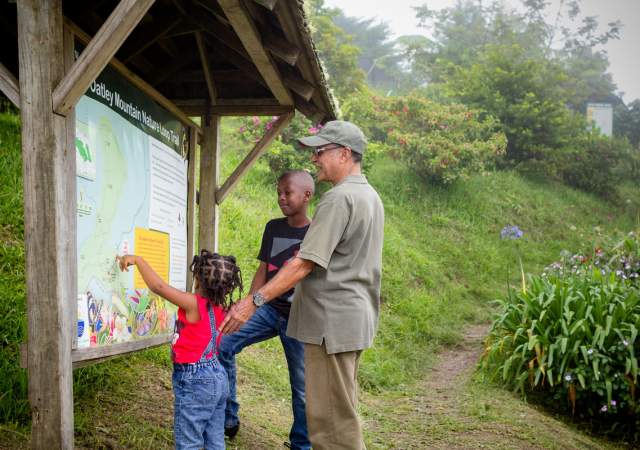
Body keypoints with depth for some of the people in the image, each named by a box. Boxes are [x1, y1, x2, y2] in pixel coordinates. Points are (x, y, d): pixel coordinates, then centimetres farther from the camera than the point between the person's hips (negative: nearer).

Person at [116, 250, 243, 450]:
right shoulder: (219, 306, 1)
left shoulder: (193, 304, -20)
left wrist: (137, 260, -14)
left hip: (195, 382, -8)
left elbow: (158, 286, -22)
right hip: (216, 378, 8)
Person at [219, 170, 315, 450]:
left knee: (302, 387, 2)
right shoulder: (273, 228, 7)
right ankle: (228, 418, -1)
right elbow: (262, 272, 12)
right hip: (269, 309, 4)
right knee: (223, 344, -14)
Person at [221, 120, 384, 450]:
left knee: (330, 417, -4)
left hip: (333, 321, -10)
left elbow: (305, 264, -21)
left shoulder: (339, 198, -16)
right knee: (342, 412, 18)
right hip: (356, 318, 10)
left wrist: (253, 301, -20)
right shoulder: (371, 197, 15)